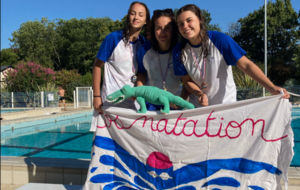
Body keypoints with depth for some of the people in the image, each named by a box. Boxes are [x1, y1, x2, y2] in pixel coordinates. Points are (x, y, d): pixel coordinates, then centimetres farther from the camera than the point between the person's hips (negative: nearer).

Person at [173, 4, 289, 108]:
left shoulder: (219, 40, -18)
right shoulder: (179, 52, -11)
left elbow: (246, 65, -20)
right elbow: (187, 81, -5)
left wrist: (272, 88, -30)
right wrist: (200, 94, -25)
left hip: (226, 104, -1)